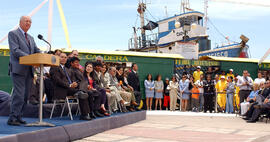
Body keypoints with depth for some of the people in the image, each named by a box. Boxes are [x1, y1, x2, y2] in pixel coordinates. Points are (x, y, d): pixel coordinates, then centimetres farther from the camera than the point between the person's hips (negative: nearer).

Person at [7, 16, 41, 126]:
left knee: (25, 96, 7)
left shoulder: (31, 38, 23)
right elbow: (15, 50, -12)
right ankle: (12, 118, -7)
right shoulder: (13, 34, 0)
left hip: (29, 70, 7)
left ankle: (18, 117, 14)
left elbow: (37, 51, 15)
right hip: (18, 70, -7)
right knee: (19, 94, -12)